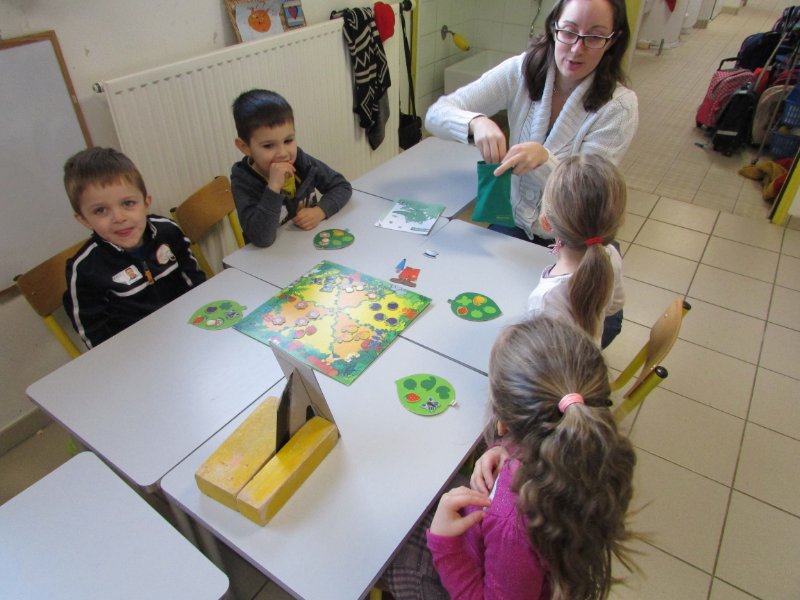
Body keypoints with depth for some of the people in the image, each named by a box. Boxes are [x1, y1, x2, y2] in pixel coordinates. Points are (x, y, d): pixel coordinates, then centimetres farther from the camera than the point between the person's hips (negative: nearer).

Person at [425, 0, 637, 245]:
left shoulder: (619, 106, -14)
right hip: (512, 222, 2)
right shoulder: (521, 70, -8)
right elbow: (436, 115, -11)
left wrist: (542, 158, -36)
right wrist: (476, 122, -34)